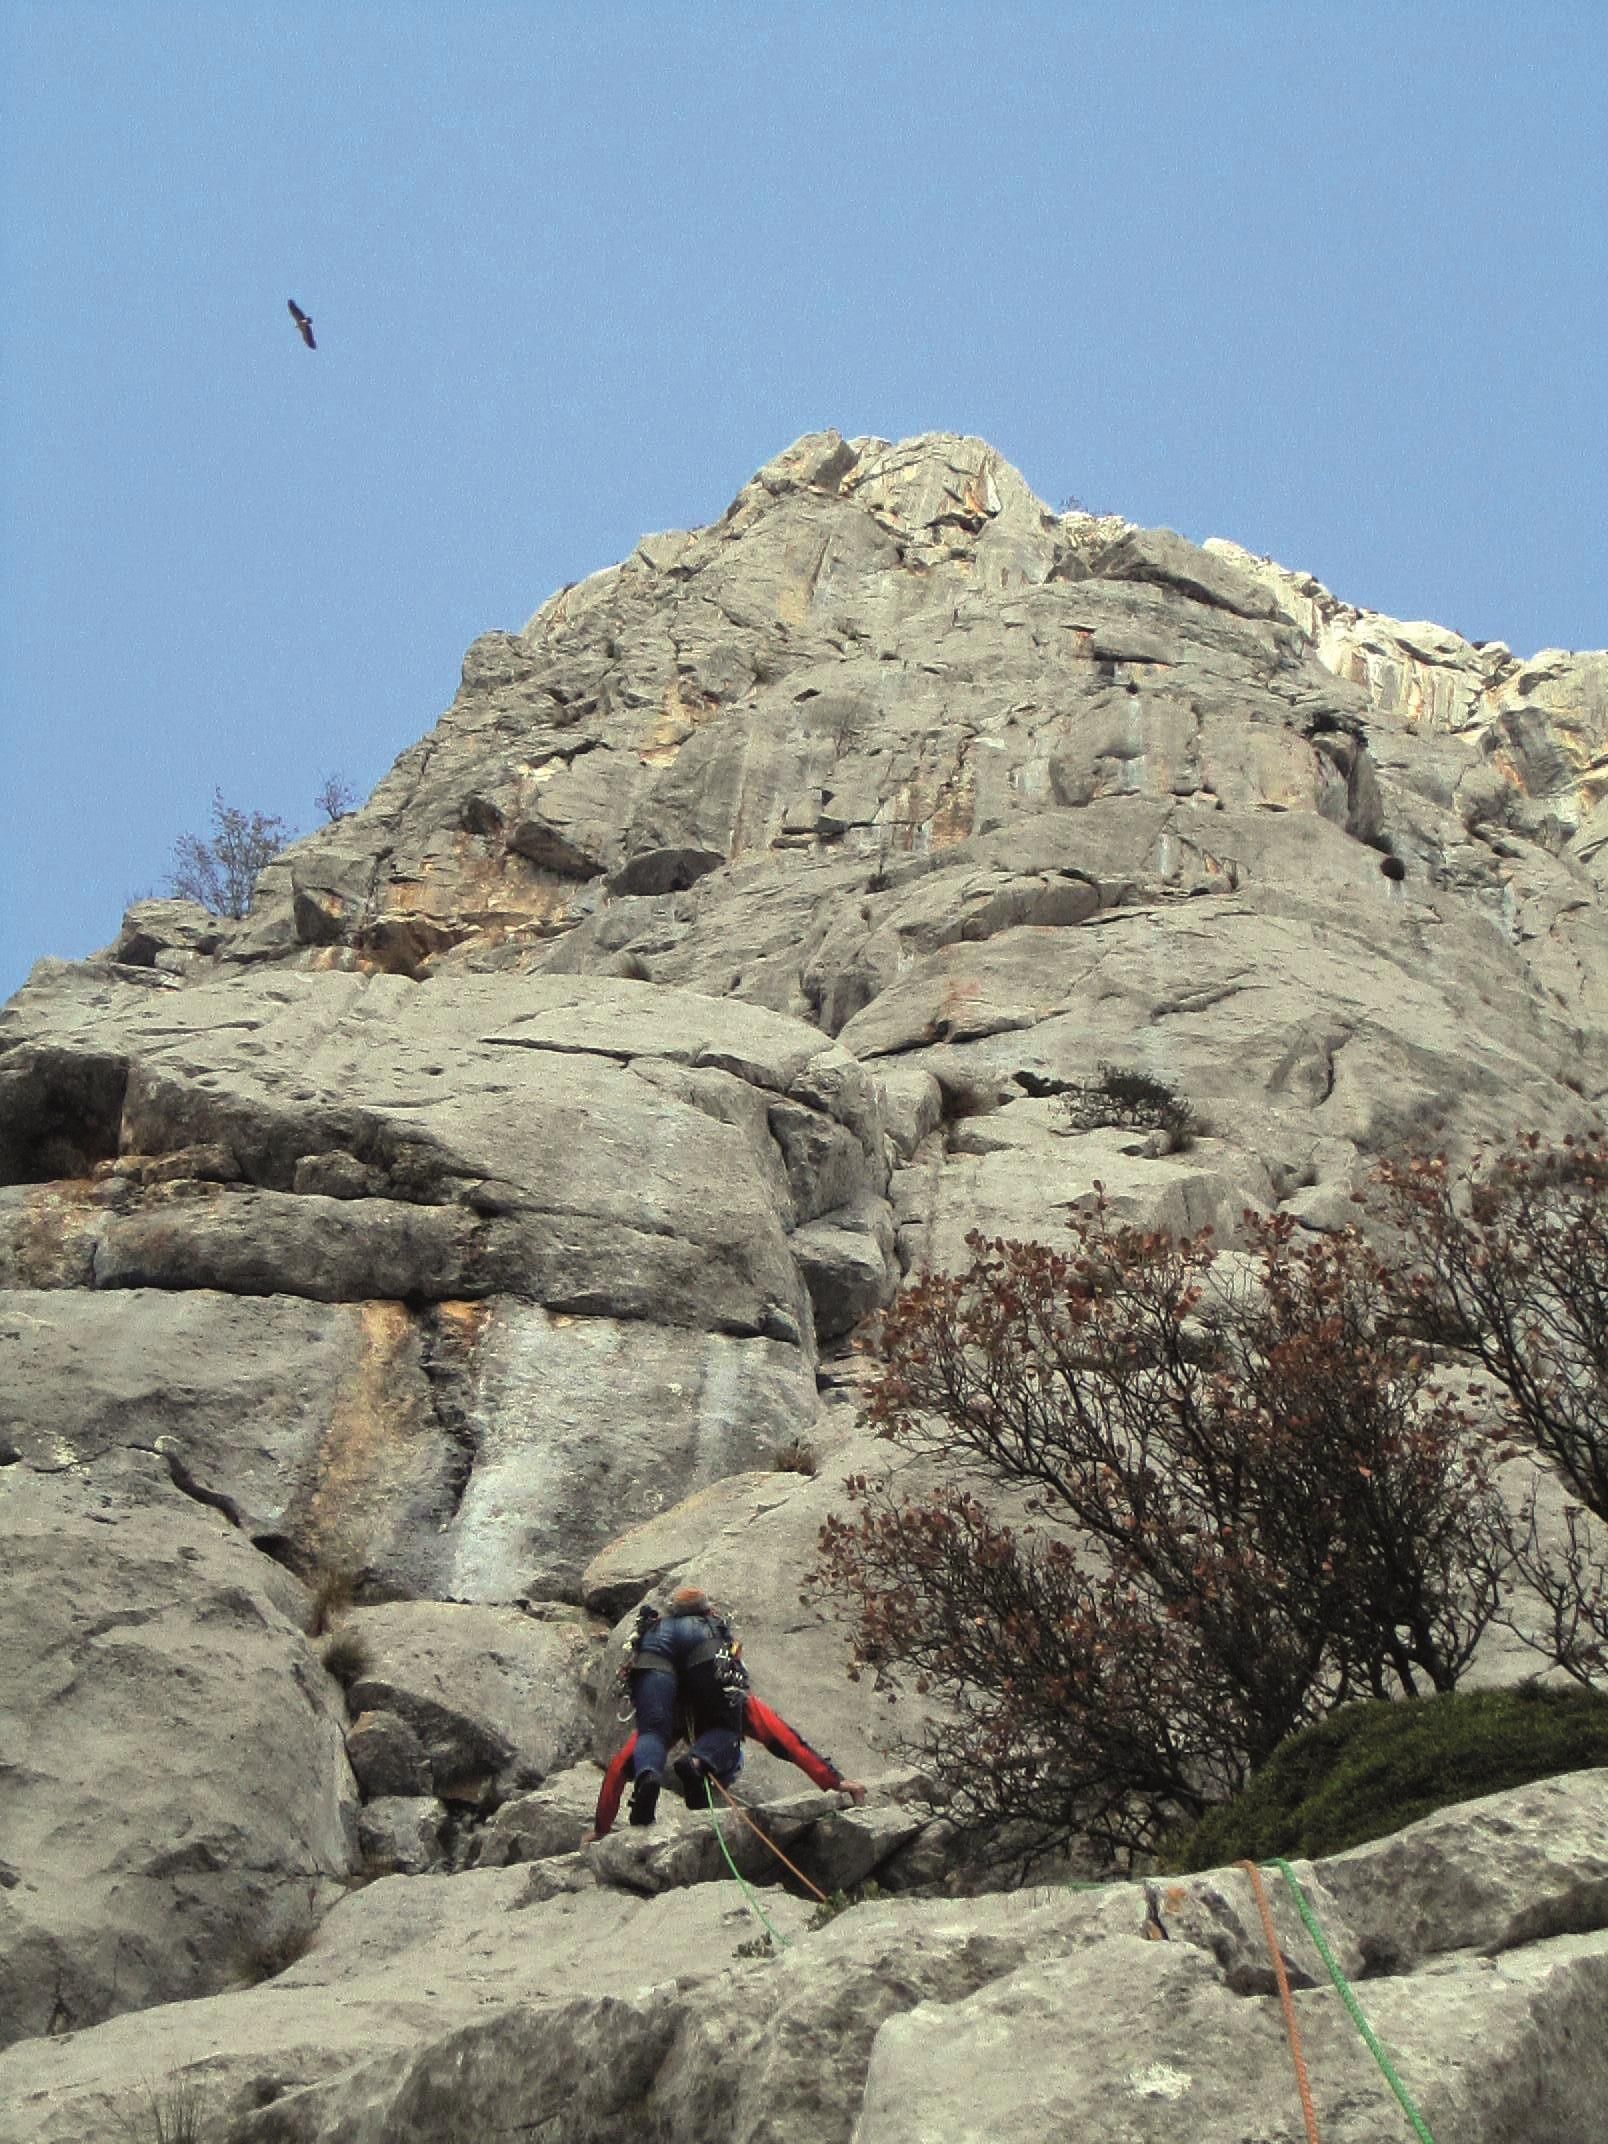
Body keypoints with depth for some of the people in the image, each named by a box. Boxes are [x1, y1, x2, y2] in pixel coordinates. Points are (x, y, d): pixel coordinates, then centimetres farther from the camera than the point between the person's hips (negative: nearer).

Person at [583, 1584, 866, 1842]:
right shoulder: (740, 1703, 42)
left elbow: (618, 1764, 42)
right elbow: (786, 1739, 37)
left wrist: (600, 1828, 48)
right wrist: (835, 1781, 43)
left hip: (654, 1636, 1)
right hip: (704, 1639, -1)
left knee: (652, 1732, 0)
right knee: (725, 1729, 11)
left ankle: (646, 1778, -32)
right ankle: (700, 1763, -19)